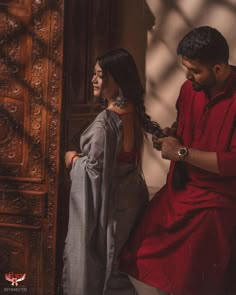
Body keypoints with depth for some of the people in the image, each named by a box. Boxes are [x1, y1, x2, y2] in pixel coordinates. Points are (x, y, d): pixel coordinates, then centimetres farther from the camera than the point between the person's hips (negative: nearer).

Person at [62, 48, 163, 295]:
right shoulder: (133, 110, 1)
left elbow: (94, 167, -20)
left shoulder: (106, 120, -25)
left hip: (107, 199, -8)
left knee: (93, 256, 9)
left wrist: (73, 159, -6)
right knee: (118, 257, 21)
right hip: (129, 194, 8)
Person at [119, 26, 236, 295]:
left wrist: (183, 153, -20)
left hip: (213, 205, -7)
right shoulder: (189, 89, 2)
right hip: (176, 193, 7)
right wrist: (169, 137, -2)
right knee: (144, 269, 11)